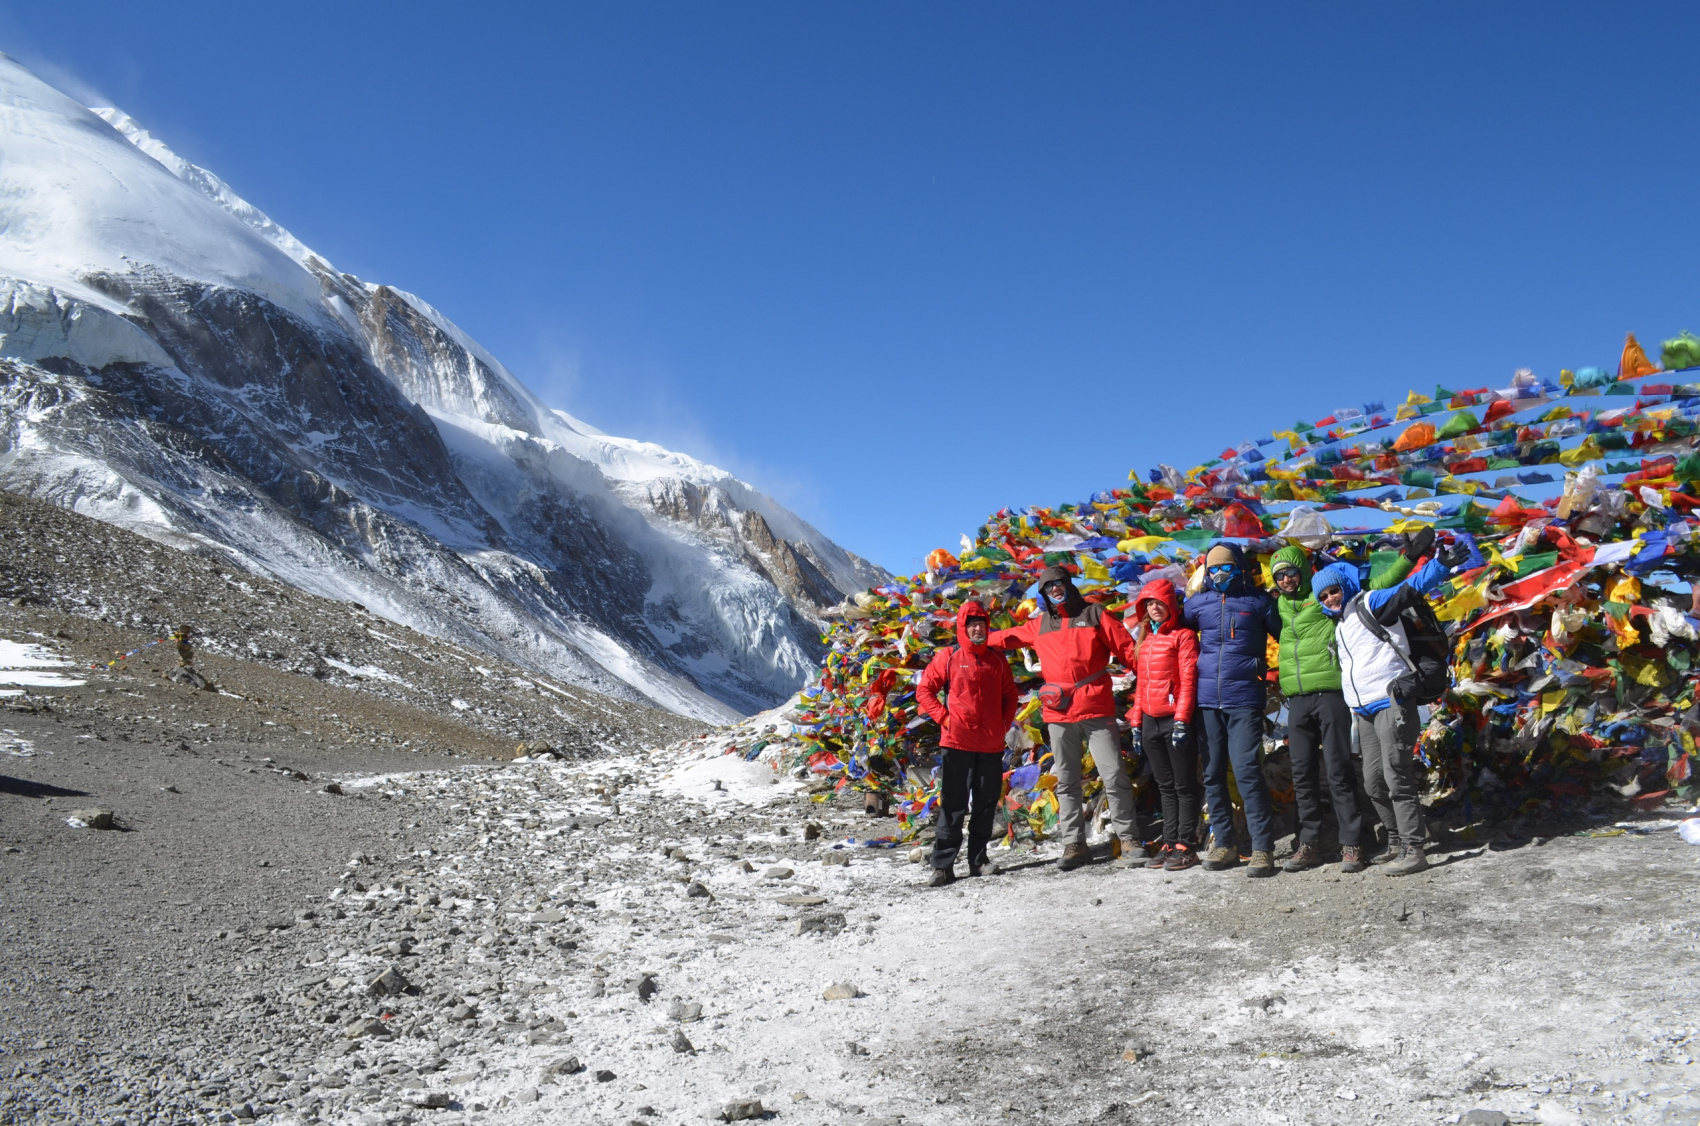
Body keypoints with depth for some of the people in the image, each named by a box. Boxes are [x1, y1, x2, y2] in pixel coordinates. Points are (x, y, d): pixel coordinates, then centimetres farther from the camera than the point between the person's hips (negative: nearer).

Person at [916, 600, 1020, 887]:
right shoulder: (948, 657, -1)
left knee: (986, 803, 10)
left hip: (991, 744, 4)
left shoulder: (998, 659, 10)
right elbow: (924, 690, 2)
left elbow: (1010, 695, 19)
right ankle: (943, 865, 0)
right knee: (953, 804, -3)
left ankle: (978, 859, 22)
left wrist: (1005, 722, 5)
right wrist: (943, 717, -7)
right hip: (957, 742, -4)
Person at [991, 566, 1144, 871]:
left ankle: (1129, 840, 5)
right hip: (1059, 715, 4)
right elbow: (1008, 637, 29)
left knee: (1114, 776, -5)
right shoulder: (1038, 625, 14)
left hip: (1096, 711, -4)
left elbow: (1127, 649, 0)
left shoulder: (1094, 613, 3)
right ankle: (1073, 844, 17)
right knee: (1066, 781, 9)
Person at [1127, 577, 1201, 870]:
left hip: (1175, 719, -7)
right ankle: (1169, 844, 15)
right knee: (1165, 786, 11)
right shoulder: (1145, 640, 17)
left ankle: (1186, 846, 4)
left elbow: (1188, 680, -10)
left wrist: (1182, 719, -17)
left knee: (1184, 785, 0)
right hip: (1150, 721, 7)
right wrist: (1135, 721, 13)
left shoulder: (1183, 636, -3)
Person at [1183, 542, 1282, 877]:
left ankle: (1262, 848, -6)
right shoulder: (1198, 603, 11)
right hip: (1207, 699, 4)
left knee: (1246, 770, -12)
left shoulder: (1258, 602, 3)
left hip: (1244, 699, -4)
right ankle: (1224, 843, 18)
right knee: (1212, 774, 7)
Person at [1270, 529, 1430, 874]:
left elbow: (1375, 586, 1)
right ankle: (1309, 844, 14)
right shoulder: (1279, 606, 16)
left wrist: (1407, 558, -5)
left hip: (1330, 693, -5)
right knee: (1303, 774, 7)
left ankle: (1351, 844, 3)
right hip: (1296, 700, 5)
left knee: (1338, 771, -4)